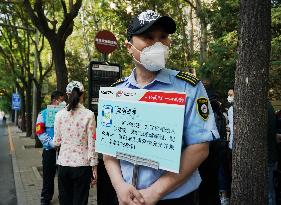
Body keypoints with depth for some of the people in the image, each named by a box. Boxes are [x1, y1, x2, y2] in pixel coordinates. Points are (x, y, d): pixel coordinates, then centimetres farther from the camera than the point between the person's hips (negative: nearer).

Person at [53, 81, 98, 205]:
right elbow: (92, 144, -8)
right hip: (82, 165, -2)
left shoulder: (60, 114, -1)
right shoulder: (89, 114, -8)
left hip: (63, 163, 3)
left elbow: (56, 142, 4)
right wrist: (94, 167, -1)